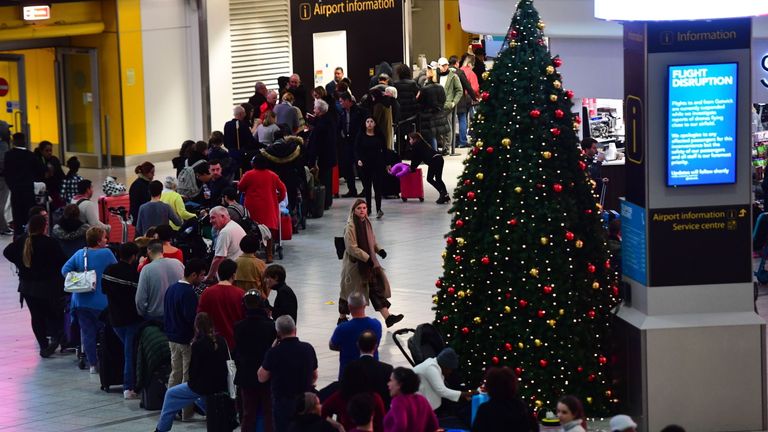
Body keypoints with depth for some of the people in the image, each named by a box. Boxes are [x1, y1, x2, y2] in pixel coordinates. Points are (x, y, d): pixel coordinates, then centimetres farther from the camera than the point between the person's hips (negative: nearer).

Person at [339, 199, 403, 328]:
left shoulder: (366, 223, 6)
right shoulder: (351, 226, -18)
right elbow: (352, 248, -21)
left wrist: (379, 250, 1)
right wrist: (367, 258, -25)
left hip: (369, 261, 7)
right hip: (354, 264, -7)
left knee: (377, 288, 0)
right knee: (350, 292, 6)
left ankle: (387, 317, -3)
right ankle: (342, 318, 25)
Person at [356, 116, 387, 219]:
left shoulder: (379, 136, 1)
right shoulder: (361, 136, 2)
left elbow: (384, 150, 7)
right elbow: (356, 149, 2)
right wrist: (358, 160, -15)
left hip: (377, 164, -2)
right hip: (365, 165, 2)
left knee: (377, 186, -10)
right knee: (366, 187, 8)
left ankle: (378, 209, -16)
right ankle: (368, 208, 17)